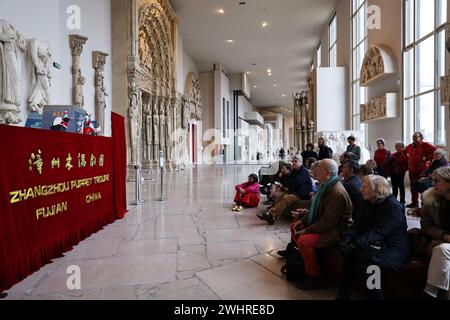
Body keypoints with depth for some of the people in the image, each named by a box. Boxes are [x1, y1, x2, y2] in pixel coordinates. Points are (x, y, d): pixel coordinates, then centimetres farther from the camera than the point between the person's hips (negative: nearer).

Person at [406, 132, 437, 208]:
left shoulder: (425, 145, -8)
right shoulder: (410, 146, 10)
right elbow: (405, 153, 30)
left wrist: (427, 158, -15)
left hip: (422, 170, -6)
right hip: (412, 170, 6)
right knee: (413, 187, 13)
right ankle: (414, 203, 24)